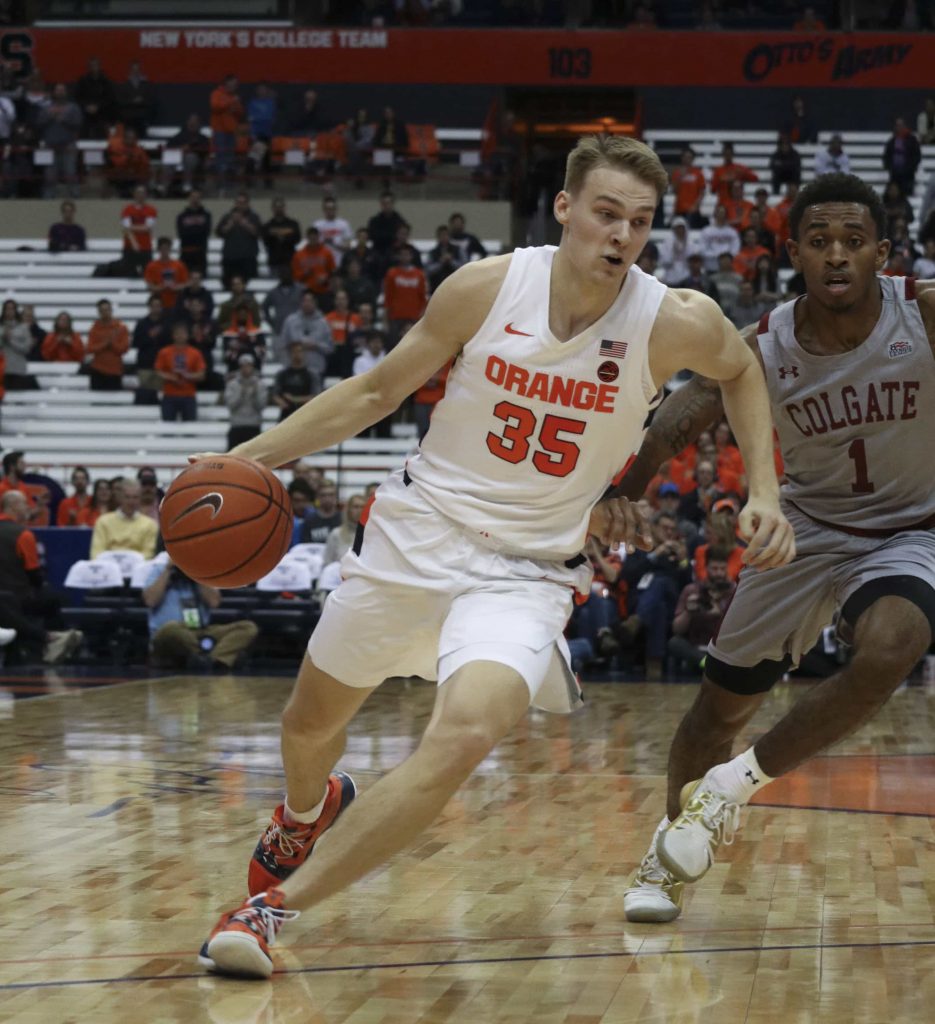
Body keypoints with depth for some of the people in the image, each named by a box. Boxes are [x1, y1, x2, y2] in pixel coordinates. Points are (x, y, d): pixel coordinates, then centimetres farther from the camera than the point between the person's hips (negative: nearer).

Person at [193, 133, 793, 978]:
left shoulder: (676, 323, -15)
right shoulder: (487, 288, -13)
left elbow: (741, 371, 10)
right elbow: (377, 392, 1)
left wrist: (765, 495, 1)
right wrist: (251, 457, -6)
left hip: (527, 570, -2)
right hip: (418, 531, 2)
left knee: (466, 734, -30)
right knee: (313, 717, 19)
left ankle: (275, 906, -17)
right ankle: (308, 811, 59)